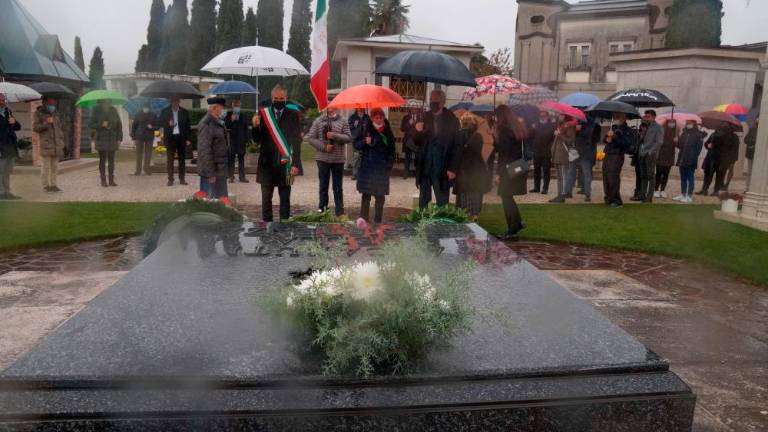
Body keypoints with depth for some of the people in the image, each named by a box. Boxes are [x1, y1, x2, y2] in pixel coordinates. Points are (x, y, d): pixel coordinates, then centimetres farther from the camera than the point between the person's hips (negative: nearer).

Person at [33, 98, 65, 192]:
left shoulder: (55, 114, 16)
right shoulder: (39, 114, 2)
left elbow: (59, 128, 20)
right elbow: (35, 128, -2)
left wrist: (61, 142, 13)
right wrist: (46, 123, -16)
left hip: (56, 145, 5)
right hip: (46, 145, -5)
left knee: (55, 166, 7)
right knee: (46, 166, -3)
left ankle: (53, 185, 14)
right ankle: (45, 185, 3)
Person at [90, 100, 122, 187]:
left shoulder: (113, 111, 7)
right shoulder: (97, 112, 0)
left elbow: (119, 125, 9)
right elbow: (92, 124, -1)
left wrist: (119, 138, 3)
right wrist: (101, 125, -18)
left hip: (112, 139, 2)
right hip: (101, 139, -2)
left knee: (111, 160, 6)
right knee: (102, 160, 2)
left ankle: (111, 180, 12)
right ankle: (103, 181, 6)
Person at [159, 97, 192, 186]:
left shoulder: (184, 112, 6)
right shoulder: (165, 112, 5)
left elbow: (188, 126, 6)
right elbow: (160, 122, 6)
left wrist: (188, 139, -1)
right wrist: (168, 124, -15)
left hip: (181, 138, 1)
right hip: (170, 138, 0)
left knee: (182, 159, 4)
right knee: (170, 159, 0)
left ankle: (182, 178, 11)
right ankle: (170, 179, 5)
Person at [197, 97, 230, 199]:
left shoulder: (219, 123, 14)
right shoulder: (206, 124, -15)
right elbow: (204, 150, -19)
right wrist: (210, 173, -21)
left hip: (221, 169, 9)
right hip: (214, 171, -9)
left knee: (223, 198, 12)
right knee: (217, 199, -7)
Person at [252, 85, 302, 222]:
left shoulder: (293, 115, -1)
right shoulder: (263, 113, 4)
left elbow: (297, 141, -3)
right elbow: (256, 139, 6)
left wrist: (295, 164, -10)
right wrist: (255, 126, -14)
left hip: (285, 164, -2)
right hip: (267, 163, 2)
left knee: (285, 198, 5)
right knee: (266, 198, 7)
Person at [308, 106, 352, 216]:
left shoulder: (343, 122, 3)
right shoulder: (318, 121, 3)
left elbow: (349, 138, -3)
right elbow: (311, 139, -1)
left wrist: (335, 136, -17)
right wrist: (324, 147, -13)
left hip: (338, 159, 0)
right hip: (323, 158, 0)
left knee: (338, 187, 7)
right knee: (323, 186, 9)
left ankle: (340, 212, 14)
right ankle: (322, 209, 18)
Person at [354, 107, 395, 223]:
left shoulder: (388, 132, 9)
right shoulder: (366, 130, 0)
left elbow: (392, 150, 16)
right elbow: (356, 144, 2)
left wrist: (389, 164, 6)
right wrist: (364, 142, -18)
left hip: (382, 169, 3)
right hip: (367, 168, -2)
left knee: (380, 196, 5)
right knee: (366, 196, -2)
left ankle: (378, 220, 14)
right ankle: (364, 220, 3)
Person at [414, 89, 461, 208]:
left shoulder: (451, 120, -4)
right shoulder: (424, 118, 6)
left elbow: (456, 145, -5)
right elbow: (417, 142, 8)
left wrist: (452, 168, -10)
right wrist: (418, 131, -13)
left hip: (442, 169, -3)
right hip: (424, 167, 3)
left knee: (442, 203, 3)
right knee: (423, 202, 11)